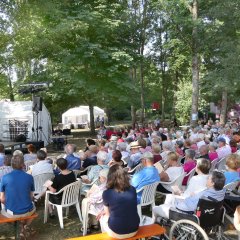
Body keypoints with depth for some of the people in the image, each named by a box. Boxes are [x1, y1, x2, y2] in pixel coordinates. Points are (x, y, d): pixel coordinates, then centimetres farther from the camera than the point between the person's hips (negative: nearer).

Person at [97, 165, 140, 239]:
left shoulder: (106, 193, -11)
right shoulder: (133, 190, -1)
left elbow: (108, 215, 3)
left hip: (116, 233, -4)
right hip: (134, 230, 4)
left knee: (102, 218, 27)